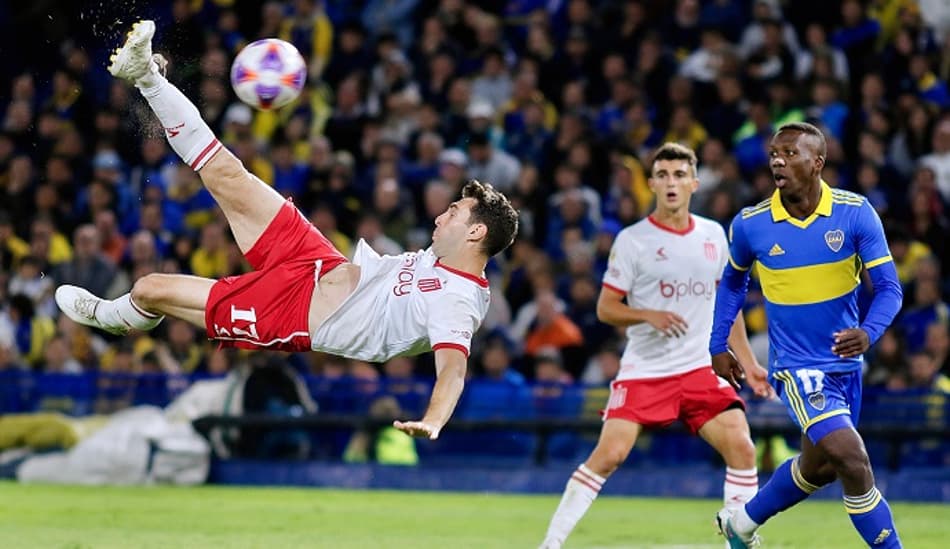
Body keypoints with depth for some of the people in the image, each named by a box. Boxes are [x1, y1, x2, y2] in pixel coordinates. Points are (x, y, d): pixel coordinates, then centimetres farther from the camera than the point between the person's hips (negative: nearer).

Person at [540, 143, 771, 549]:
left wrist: (747, 363, 15)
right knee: (609, 454, -15)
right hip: (643, 372, -4)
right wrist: (649, 315, -21)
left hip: (700, 370, 4)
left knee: (742, 449, -9)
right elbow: (605, 308, -3)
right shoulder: (632, 240, -4)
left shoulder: (714, 235, 9)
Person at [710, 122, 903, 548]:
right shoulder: (750, 225, -10)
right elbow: (733, 281, 12)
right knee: (853, 461, -21)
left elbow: (888, 286, -11)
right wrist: (718, 345, 11)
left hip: (845, 362, 4)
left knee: (818, 466, 20)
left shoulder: (855, 213, -11)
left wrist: (869, 332, -31)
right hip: (796, 366, -3)